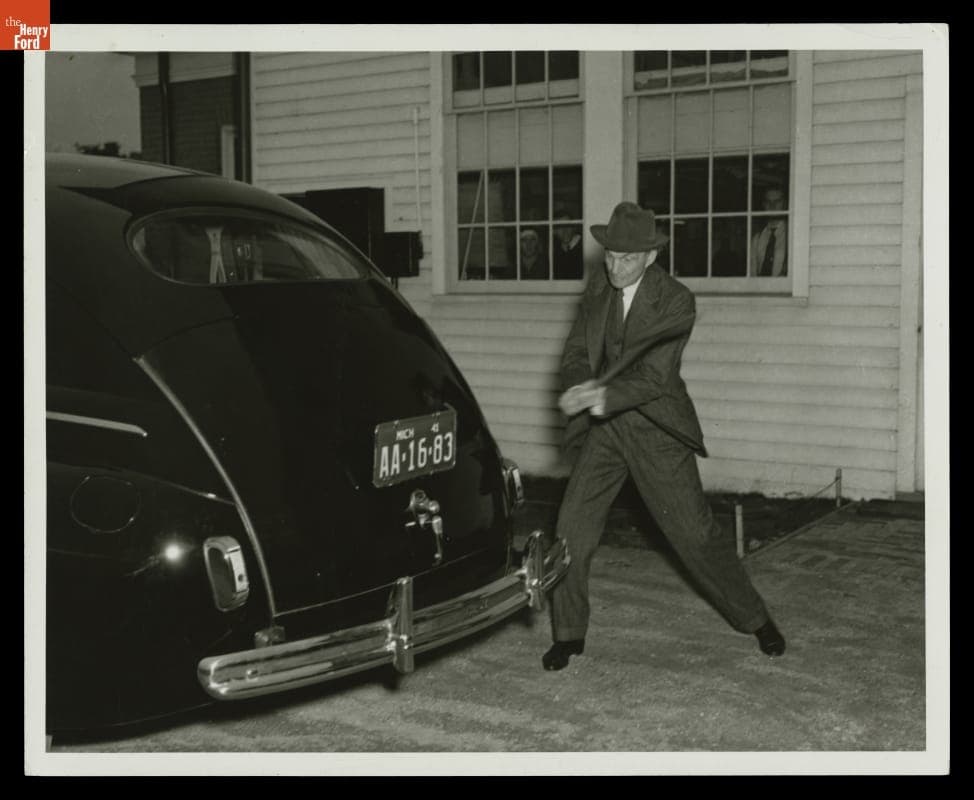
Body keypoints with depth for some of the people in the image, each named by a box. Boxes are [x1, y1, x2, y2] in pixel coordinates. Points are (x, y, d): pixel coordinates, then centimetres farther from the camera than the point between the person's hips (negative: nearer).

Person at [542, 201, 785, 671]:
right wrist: (583, 390, -20)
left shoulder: (676, 301, -12)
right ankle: (568, 634, 11)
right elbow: (575, 354, 3)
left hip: (656, 430, -4)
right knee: (572, 528, -4)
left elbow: (654, 377, -19)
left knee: (695, 533, 2)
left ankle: (755, 619, 22)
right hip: (603, 427, 4)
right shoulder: (597, 295, 5)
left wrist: (603, 394, -34)